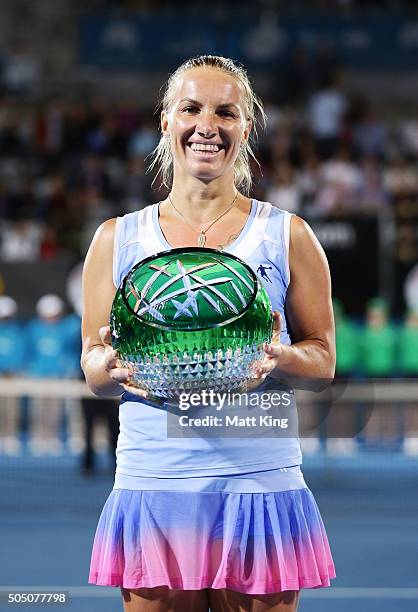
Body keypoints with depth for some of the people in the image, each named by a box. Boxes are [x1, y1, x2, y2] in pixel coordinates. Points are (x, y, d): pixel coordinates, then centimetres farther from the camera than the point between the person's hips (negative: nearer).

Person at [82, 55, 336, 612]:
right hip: (150, 487, 1)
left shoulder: (288, 236, 6)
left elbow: (323, 359, 9)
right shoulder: (117, 239, 10)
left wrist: (279, 357, -13)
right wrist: (113, 366, -12)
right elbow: (93, 367, 12)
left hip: (259, 482, -1)